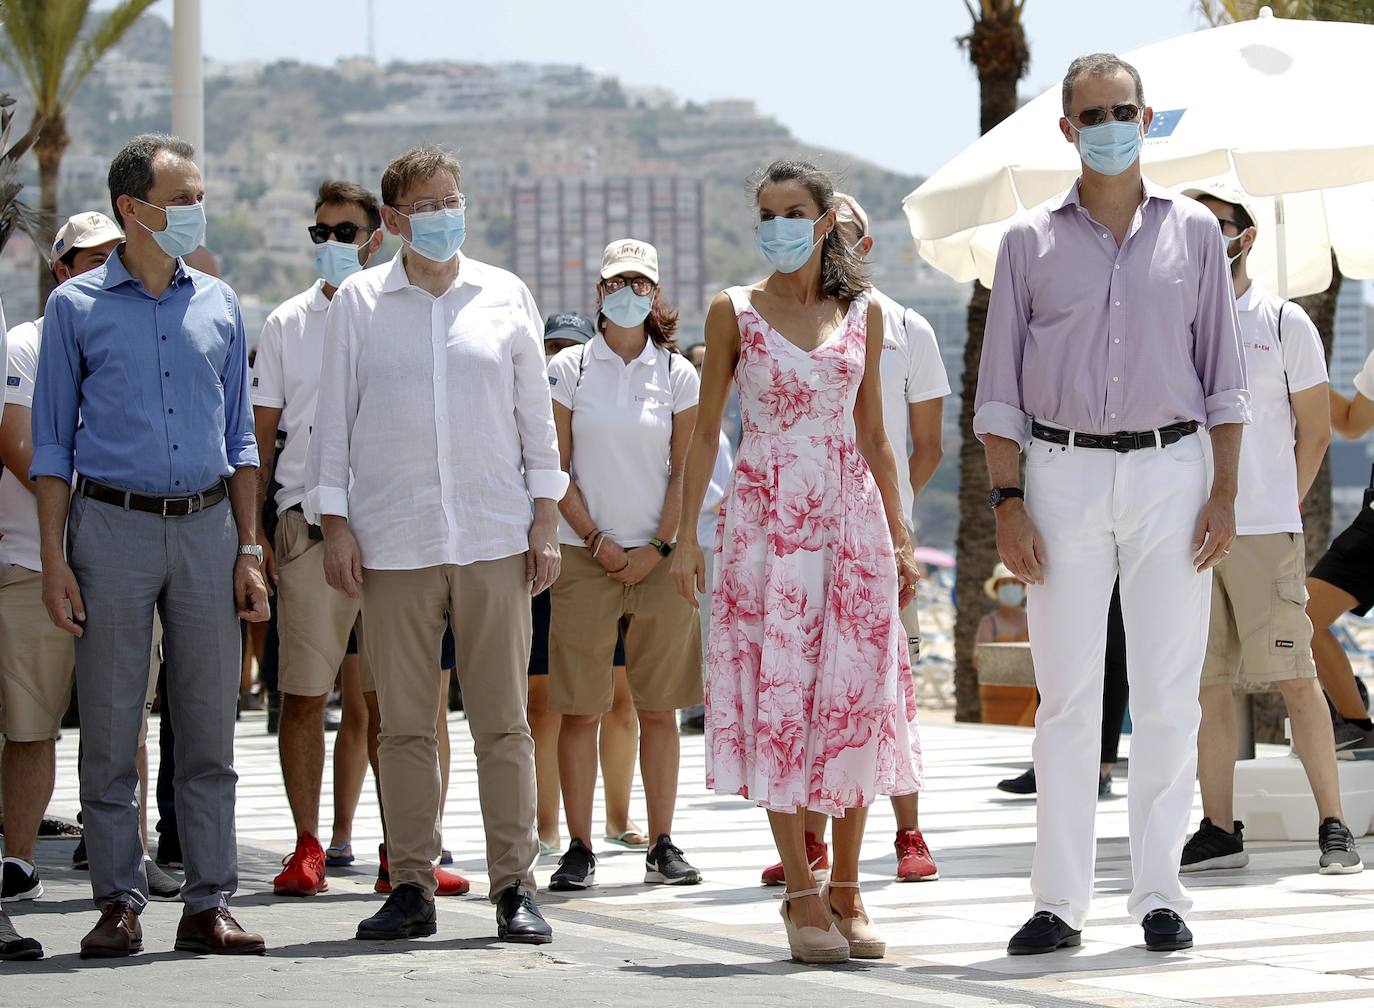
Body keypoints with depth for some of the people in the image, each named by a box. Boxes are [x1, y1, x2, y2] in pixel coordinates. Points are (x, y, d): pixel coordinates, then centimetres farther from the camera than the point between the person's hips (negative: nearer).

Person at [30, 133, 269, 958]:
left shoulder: (219, 305, 11)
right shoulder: (78, 307, 3)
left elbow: (240, 438, 14)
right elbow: (52, 442, 3)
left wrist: (249, 551, 7)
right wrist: (54, 559, -5)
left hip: (207, 527, 2)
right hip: (113, 526, -2)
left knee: (210, 727, 2)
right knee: (110, 727, -1)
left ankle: (210, 904, 6)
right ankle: (120, 903, 6)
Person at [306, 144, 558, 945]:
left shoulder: (505, 296, 9)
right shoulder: (360, 303, 6)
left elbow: (536, 413, 12)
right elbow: (336, 417, 8)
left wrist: (546, 519, 6)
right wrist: (335, 522, 1)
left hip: (495, 538, 0)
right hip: (393, 540, 0)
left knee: (503, 719, -1)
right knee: (406, 722, 2)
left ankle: (516, 886, 3)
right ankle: (413, 886, 8)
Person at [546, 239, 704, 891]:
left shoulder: (678, 375, 6)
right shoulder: (567, 370, 3)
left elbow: (685, 472, 5)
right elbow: (556, 470, 2)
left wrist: (658, 548, -5)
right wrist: (597, 540, -6)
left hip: (660, 559, 1)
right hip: (584, 556, -1)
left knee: (659, 708, 3)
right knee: (580, 708, -3)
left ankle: (662, 846, 8)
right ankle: (579, 848, 1)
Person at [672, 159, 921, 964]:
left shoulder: (864, 313, 9)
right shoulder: (735, 312, 4)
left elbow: (873, 433, 13)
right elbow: (707, 429, 5)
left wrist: (901, 535, 9)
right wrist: (687, 534, -2)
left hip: (850, 516, 2)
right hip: (767, 518, -2)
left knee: (854, 692, -1)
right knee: (778, 695, -5)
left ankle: (847, 889, 7)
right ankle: (802, 893, 0)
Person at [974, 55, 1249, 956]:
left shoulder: (1193, 232, 9)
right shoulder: (1031, 242, 7)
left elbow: (1224, 373, 9)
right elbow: (999, 385, 7)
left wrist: (1224, 492, 0)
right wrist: (1008, 500, -3)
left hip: (1170, 473, 0)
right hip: (1063, 472, 0)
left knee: (1168, 694, 0)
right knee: (1066, 694, -1)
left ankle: (1160, 892, 6)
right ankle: (1060, 901, 2)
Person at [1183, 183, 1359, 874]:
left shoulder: (1284, 323, 4)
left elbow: (1314, 431, 7)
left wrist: (1279, 507, 4)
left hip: (1266, 531, -3)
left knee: (1295, 678, -5)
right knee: (1207, 683, 4)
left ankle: (1333, 826, -2)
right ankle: (1219, 829, 8)